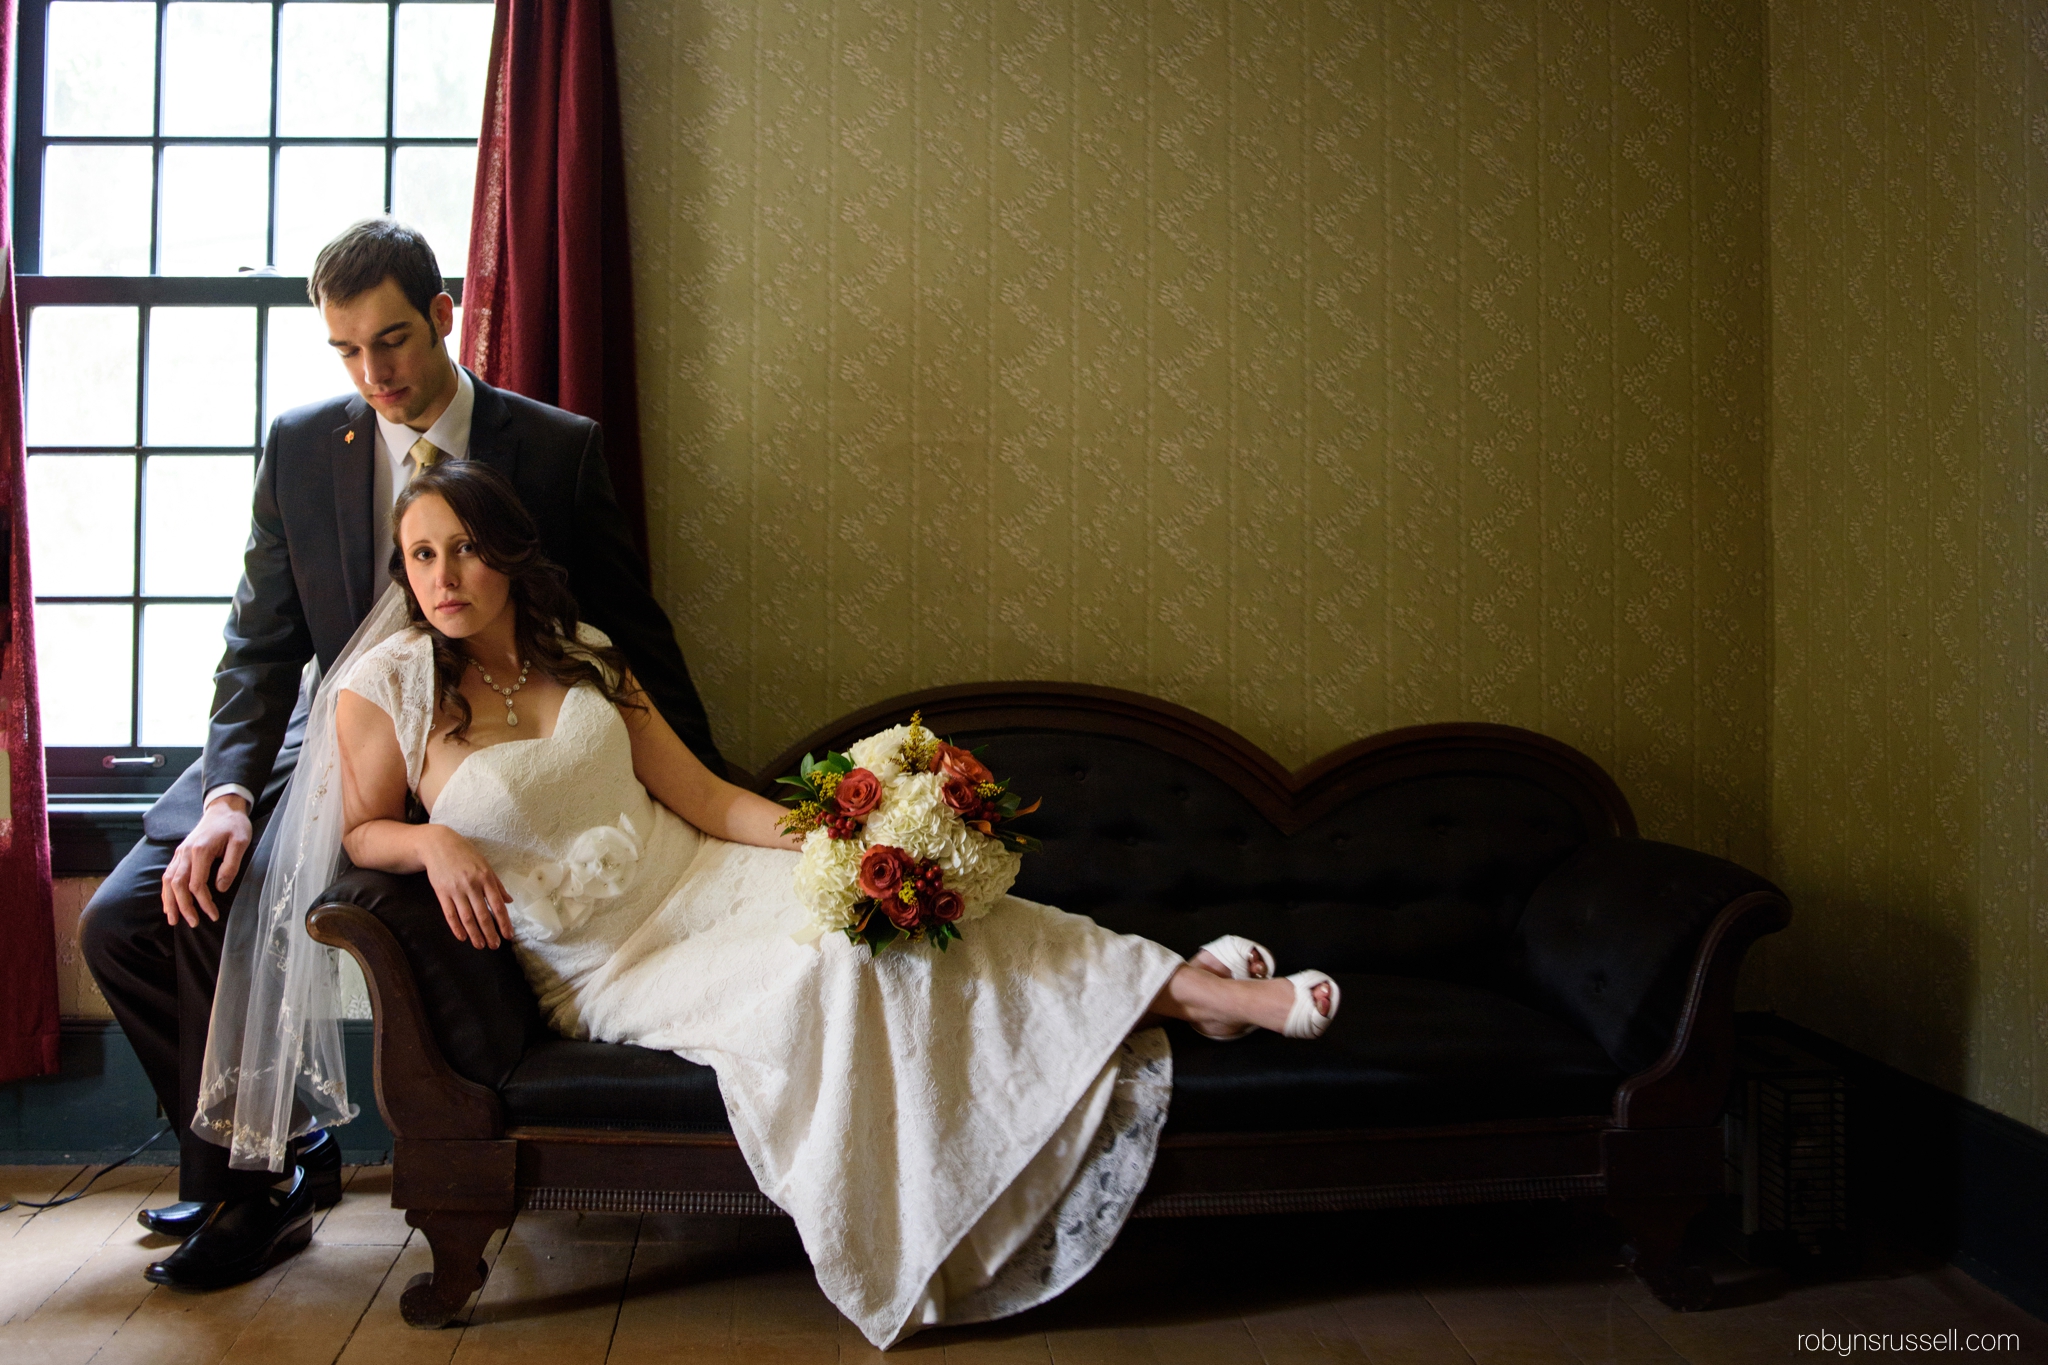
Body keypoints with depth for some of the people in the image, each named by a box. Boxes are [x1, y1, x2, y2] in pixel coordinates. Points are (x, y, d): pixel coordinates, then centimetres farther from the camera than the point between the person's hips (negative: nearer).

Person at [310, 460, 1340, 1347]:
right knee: (824, 971, -27)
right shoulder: (384, 688, -7)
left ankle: (1185, 988, -19)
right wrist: (436, 841, -18)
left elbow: (705, 796, 1)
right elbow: (362, 832, 6)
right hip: (603, 965, -4)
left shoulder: (579, 655, 3)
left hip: (699, 879, 4)